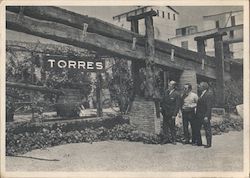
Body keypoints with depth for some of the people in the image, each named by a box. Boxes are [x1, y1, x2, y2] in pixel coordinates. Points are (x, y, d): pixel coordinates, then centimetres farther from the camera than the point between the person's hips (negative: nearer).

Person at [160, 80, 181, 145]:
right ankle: (165, 138, 19)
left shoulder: (177, 94, -9)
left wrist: (174, 114, -14)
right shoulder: (166, 92, 9)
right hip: (165, 113, 6)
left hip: (171, 114, -5)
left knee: (172, 127, 3)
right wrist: (161, 107, 7)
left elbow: (177, 105, -11)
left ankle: (173, 140, 15)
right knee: (165, 126, 9)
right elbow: (162, 101, 18)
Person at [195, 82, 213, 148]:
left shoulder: (208, 94, -13)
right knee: (197, 129, 13)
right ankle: (199, 142, 24)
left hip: (205, 116, -9)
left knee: (207, 130, 2)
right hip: (199, 116, 9)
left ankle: (209, 144, 13)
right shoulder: (201, 94, 14)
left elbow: (209, 107, -18)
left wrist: (206, 116, -22)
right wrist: (197, 114, 12)